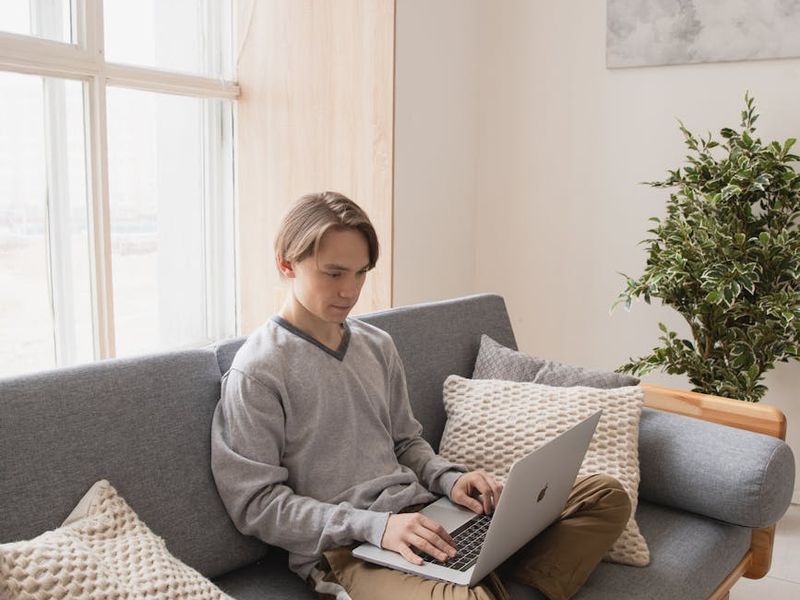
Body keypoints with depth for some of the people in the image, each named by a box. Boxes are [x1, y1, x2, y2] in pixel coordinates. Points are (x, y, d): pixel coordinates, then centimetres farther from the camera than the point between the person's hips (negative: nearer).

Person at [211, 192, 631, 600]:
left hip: (423, 517, 8)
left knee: (606, 495, -1)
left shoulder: (377, 346, 13)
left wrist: (449, 479, 0)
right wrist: (373, 525, -18)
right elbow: (255, 503, -9)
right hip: (344, 548, -7)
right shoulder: (257, 372, -7)